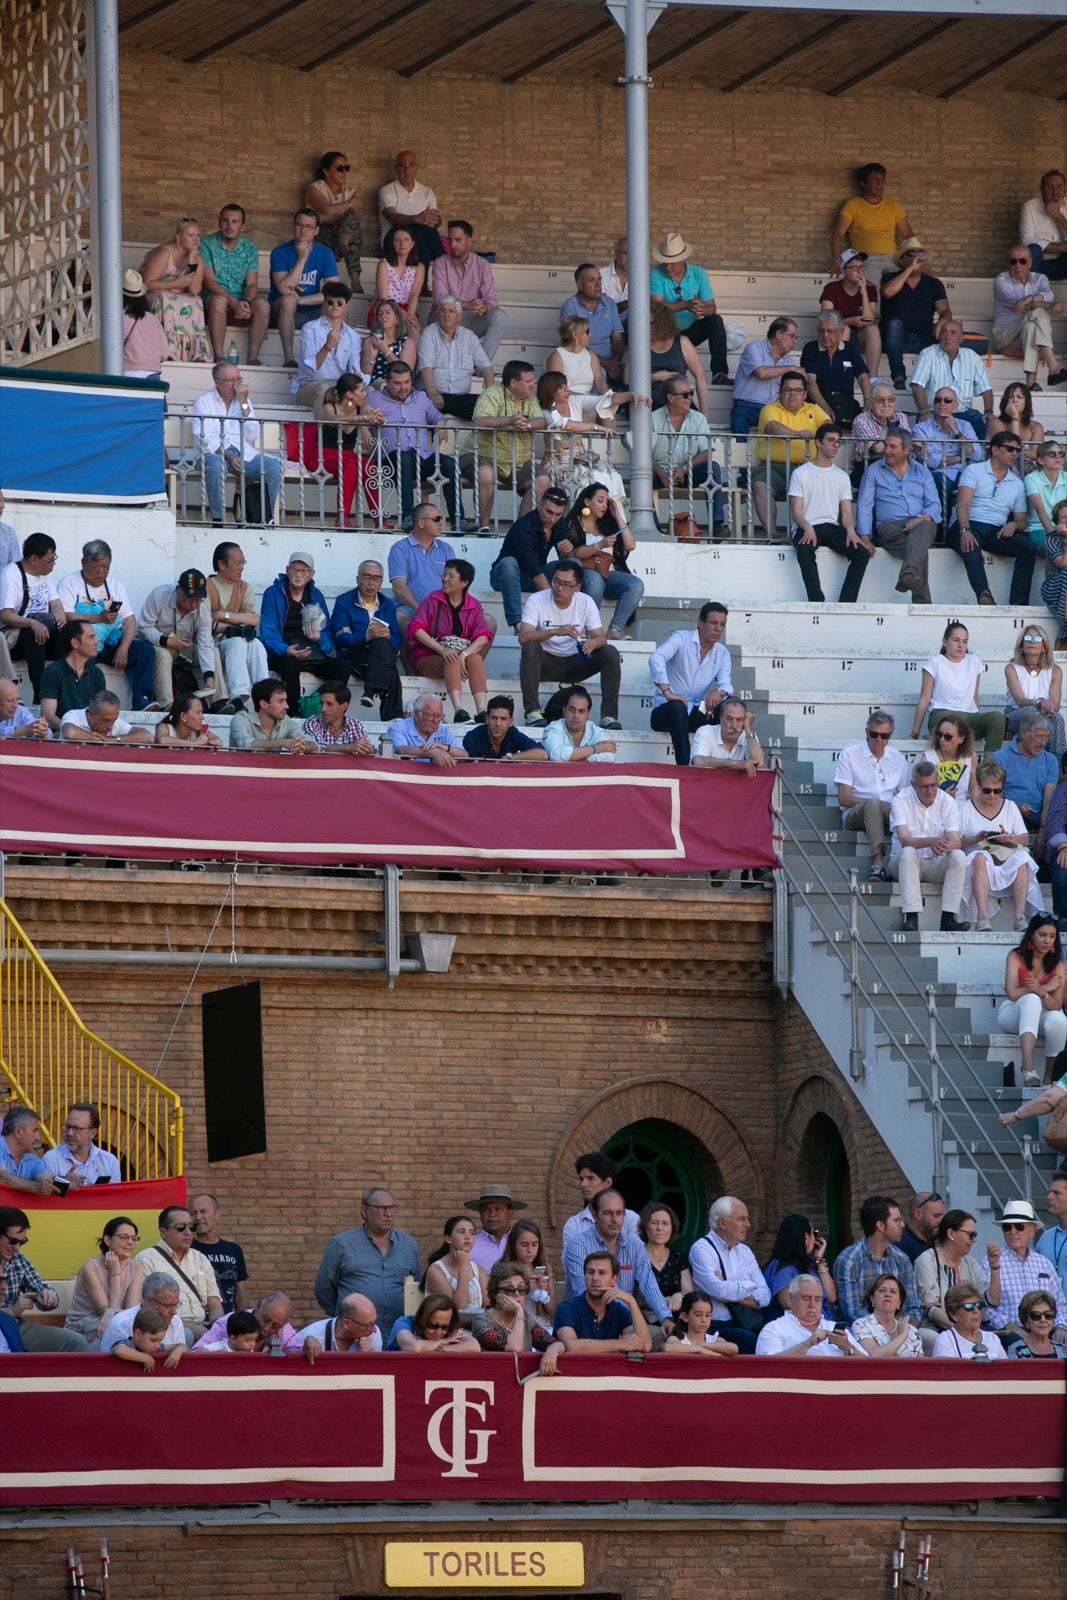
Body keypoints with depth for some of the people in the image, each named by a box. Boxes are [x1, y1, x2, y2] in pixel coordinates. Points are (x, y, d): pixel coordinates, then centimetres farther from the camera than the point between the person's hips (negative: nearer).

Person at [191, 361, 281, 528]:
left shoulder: (244, 402, 19)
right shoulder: (203, 402, 7)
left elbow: (253, 437, 6)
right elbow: (203, 439, -7)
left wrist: (244, 405, -1)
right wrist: (228, 456, -21)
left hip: (244, 453, 4)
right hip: (214, 453, -4)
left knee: (274, 466, -22)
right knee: (216, 464, -39)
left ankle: (265, 518, -14)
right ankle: (218, 520, -31)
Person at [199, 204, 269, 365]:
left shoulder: (249, 249, 10)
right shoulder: (208, 245, -1)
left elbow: (252, 284, 2)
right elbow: (209, 281, -11)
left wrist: (246, 302, -22)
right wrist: (234, 303, -24)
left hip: (241, 305, 3)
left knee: (263, 304, -27)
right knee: (219, 300, -38)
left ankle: (252, 358, -28)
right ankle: (218, 357, -36)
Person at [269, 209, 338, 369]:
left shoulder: (325, 254, 1)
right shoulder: (280, 253, -6)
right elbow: (284, 289, -20)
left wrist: (299, 300, -20)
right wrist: (302, 259, -21)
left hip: (311, 314, 2)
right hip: (282, 313, -2)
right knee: (289, 300, -35)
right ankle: (289, 358, -39)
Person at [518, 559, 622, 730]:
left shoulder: (585, 602, -2)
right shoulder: (537, 600, -12)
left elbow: (601, 637, -7)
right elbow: (523, 637, -25)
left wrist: (593, 642, -33)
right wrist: (555, 632, -40)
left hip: (574, 662, 3)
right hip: (545, 662, -3)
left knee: (610, 653, -19)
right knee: (530, 648, -35)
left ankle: (608, 715, -22)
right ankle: (532, 711, -36)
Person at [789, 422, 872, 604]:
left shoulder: (842, 476, 20)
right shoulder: (801, 473, 8)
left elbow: (846, 513, 12)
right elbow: (796, 512, 0)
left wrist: (850, 530, -11)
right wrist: (808, 528, -22)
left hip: (832, 527, 4)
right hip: (806, 528, -4)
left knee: (862, 552, -24)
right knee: (805, 551, -39)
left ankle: (845, 603, -26)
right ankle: (817, 602, -36)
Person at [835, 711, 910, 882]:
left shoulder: (897, 759, 17)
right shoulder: (850, 754, 5)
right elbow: (844, 799, -3)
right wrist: (878, 804, -16)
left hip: (890, 815, 3)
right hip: (855, 815, -3)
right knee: (873, 803, -38)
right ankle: (878, 861, -52)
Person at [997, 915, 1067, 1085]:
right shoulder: (1016, 957, -4)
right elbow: (1012, 993, -17)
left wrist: (1041, 992, -31)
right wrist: (1046, 988, -15)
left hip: (1040, 1018, 2)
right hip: (1013, 1015, -2)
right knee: (1032, 999, -37)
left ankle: (1050, 1077, -25)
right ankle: (1029, 1070, -56)